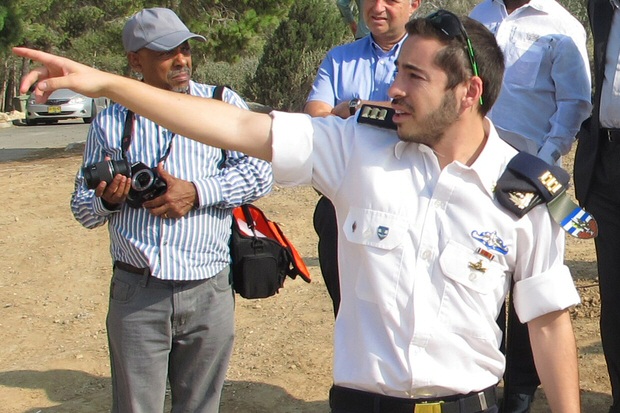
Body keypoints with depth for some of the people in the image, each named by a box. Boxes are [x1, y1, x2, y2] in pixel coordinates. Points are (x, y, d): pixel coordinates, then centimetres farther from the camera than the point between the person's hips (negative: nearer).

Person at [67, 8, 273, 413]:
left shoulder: (224, 103, 6)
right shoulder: (111, 121, 9)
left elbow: (258, 171, -3)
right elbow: (83, 207, 13)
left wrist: (197, 192, -15)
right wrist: (107, 199, -9)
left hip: (209, 290, 0)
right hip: (136, 293, 0)